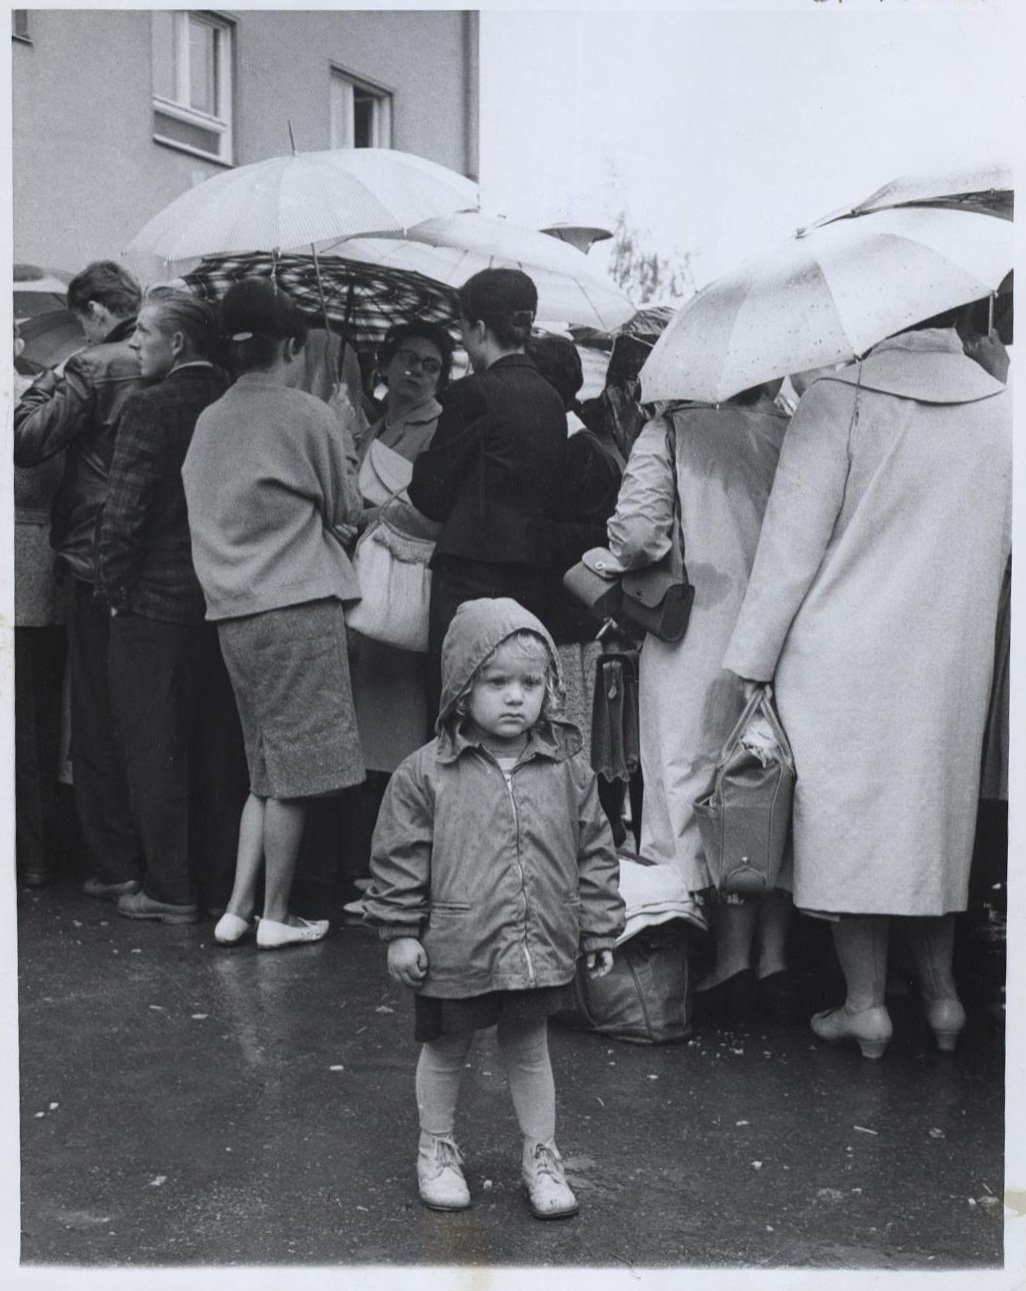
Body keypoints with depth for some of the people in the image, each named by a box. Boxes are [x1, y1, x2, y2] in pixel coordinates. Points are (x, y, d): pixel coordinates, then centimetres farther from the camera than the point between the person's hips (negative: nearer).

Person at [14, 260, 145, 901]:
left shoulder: (94, 367, -10)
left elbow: (29, 441, -13)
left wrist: (42, 386, 3)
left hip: (99, 565, -5)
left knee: (100, 725, 4)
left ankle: (116, 866, 7)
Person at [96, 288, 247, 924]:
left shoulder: (150, 408, -13)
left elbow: (125, 513, -17)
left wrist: (115, 589, -6)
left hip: (156, 607, -6)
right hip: (226, 603, 6)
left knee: (156, 749, 4)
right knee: (218, 747, 13)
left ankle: (171, 889, 9)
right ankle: (222, 883, 21)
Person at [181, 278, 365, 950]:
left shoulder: (209, 421, 9)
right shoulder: (306, 414, -7)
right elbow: (346, 508, 1)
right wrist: (346, 447, 16)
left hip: (233, 610, 6)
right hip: (299, 604, -6)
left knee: (267, 771, 15)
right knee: (296, 771, 2)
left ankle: (238, 907, 14)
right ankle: (277, 915, 8)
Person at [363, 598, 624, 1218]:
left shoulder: (567, 768, -3)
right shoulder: (426, 772, -11)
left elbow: (595, 852, 4)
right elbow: (399, 855, -5)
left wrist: (600, 930, 5)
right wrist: (401, 932, -5)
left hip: (540, 949, 2)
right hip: (456, 949, -1)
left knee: (530, 1050, 16)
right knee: (446, 1050, 17)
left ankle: (542, 1155, 33)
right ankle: (437, 1150, 37)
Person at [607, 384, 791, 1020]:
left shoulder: (674, 430, -7)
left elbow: (637, 532, -15)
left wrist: (636, 560, 7)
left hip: (700, 639, -3)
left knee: (710, 784, 4)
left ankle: (734, 955, 3)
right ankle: (773, 955, 16)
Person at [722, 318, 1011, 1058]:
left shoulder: (839, 400, -12)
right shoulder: (1002, 408, 1)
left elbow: (792, 542, -11)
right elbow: (1003, 549, 9)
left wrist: (753, 661, -4)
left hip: (844, 664, -4)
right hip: (954, 666, 4)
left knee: (849, 825, 6)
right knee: (932, 819, 17)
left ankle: (867, 1004, 12)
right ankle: (941, 995, 25)